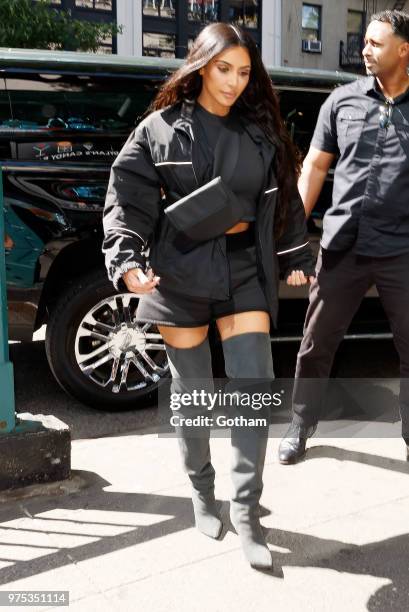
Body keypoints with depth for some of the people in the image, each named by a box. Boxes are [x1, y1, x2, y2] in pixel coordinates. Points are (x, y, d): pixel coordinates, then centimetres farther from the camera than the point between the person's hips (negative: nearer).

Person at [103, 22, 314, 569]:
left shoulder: (261, 130, 8)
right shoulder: (160, 128, 1)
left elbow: (285, 198, 13)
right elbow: (127, 199, -5)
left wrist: (295, 257, 9)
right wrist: (125, 258, -19)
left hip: (245, 271, 2)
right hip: (180, 273, -1)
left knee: (256, 388, -5)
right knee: (191, 391, 9)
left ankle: (246, 512, 9)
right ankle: (202, 492, 31)